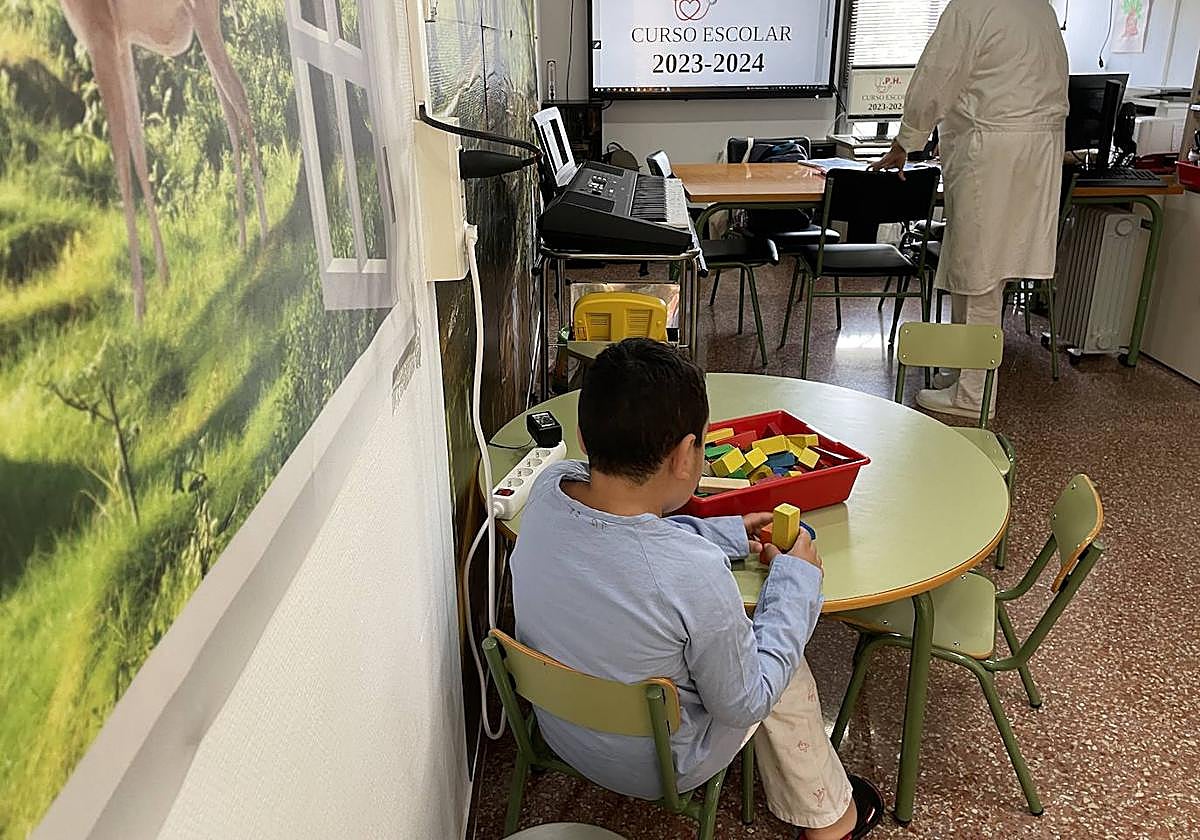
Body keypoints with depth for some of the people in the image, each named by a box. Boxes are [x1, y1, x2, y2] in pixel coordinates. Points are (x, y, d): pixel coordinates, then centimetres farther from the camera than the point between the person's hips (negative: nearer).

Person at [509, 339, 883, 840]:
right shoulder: (694, 575, -38)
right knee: (783, 671, 16)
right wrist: (796, 580, -11)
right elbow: (745, 704, -19)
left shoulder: (549, 488, -20)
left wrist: (728, 533, 5)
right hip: (653, 769, -5)